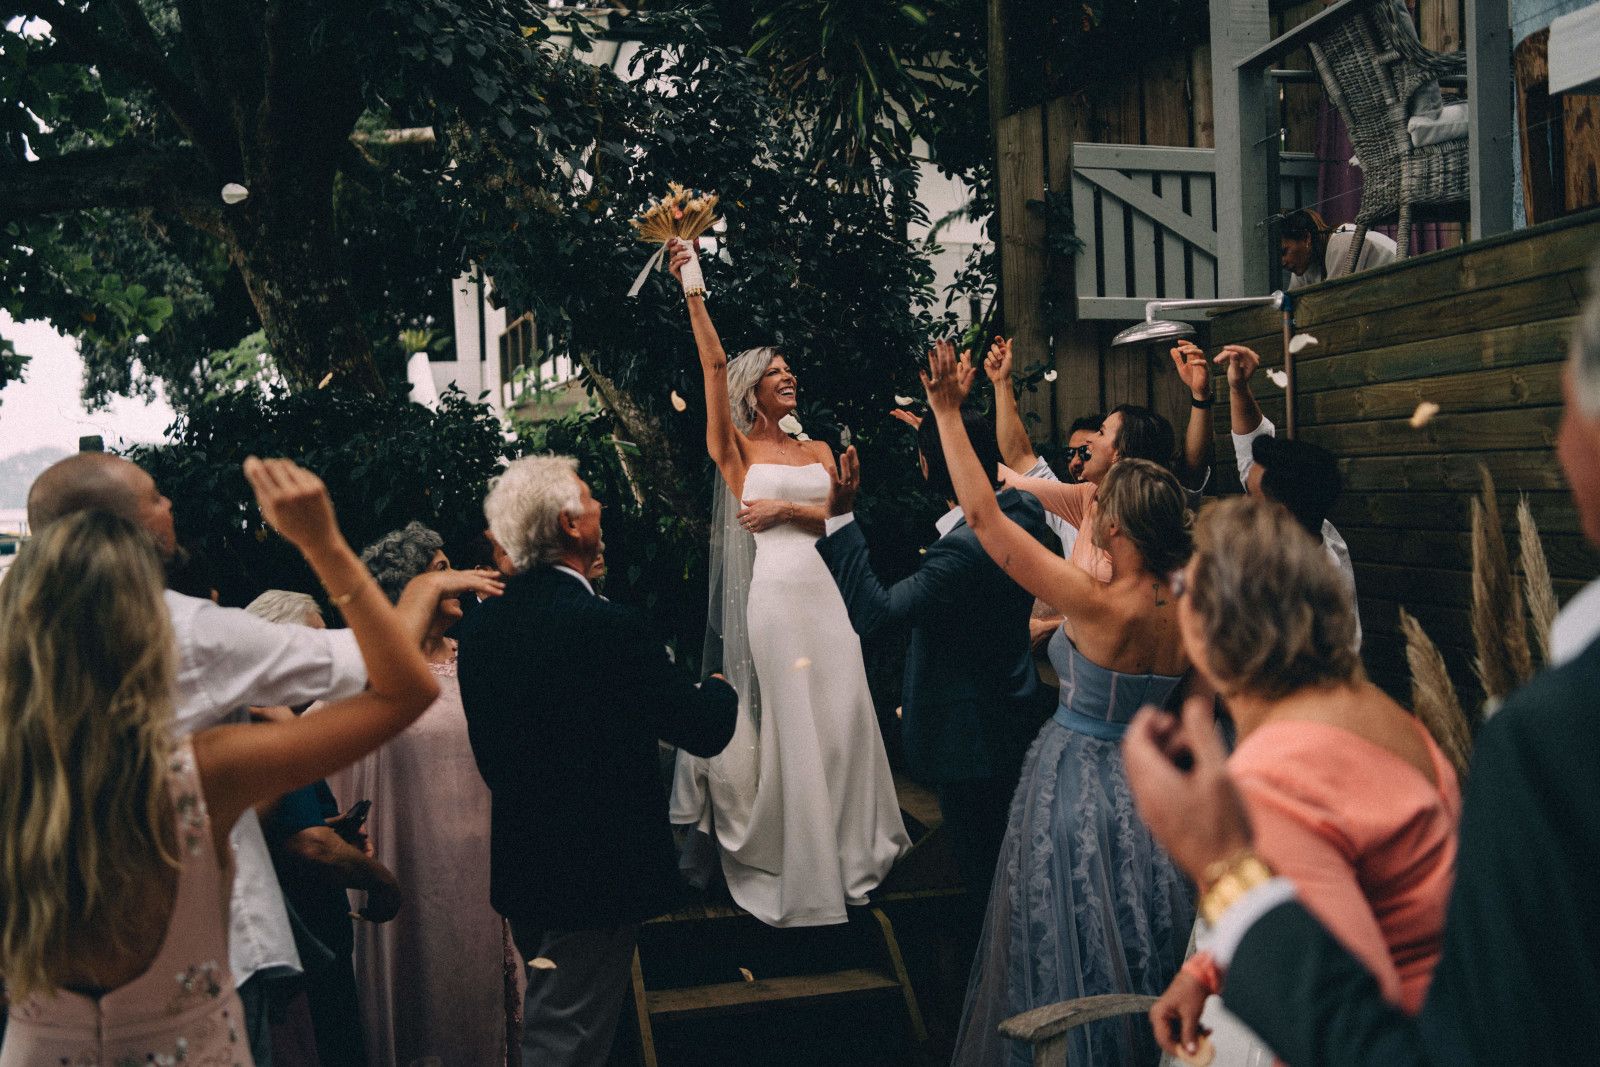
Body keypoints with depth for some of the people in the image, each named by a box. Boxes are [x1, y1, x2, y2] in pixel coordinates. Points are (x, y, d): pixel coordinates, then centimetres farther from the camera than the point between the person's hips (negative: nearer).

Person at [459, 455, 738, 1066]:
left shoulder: (479, 629, -1)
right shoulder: (611, 627, -24)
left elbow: (491, 758, 10)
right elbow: (706, 730, -15)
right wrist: (719, 690, 6)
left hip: (517, 870, 7)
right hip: (594, 876, -7)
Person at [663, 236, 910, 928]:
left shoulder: (817, 450, 16)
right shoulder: (736, 449, 1)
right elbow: (714, 364, -10)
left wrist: (787, 508, -9)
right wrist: (691, 287, -16)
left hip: (819, 591, 4)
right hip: (769, 592, -4)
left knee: (838, 715, 6)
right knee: (786, 722, 1)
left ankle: (843, 844, 21)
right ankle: (789, 858, 13)